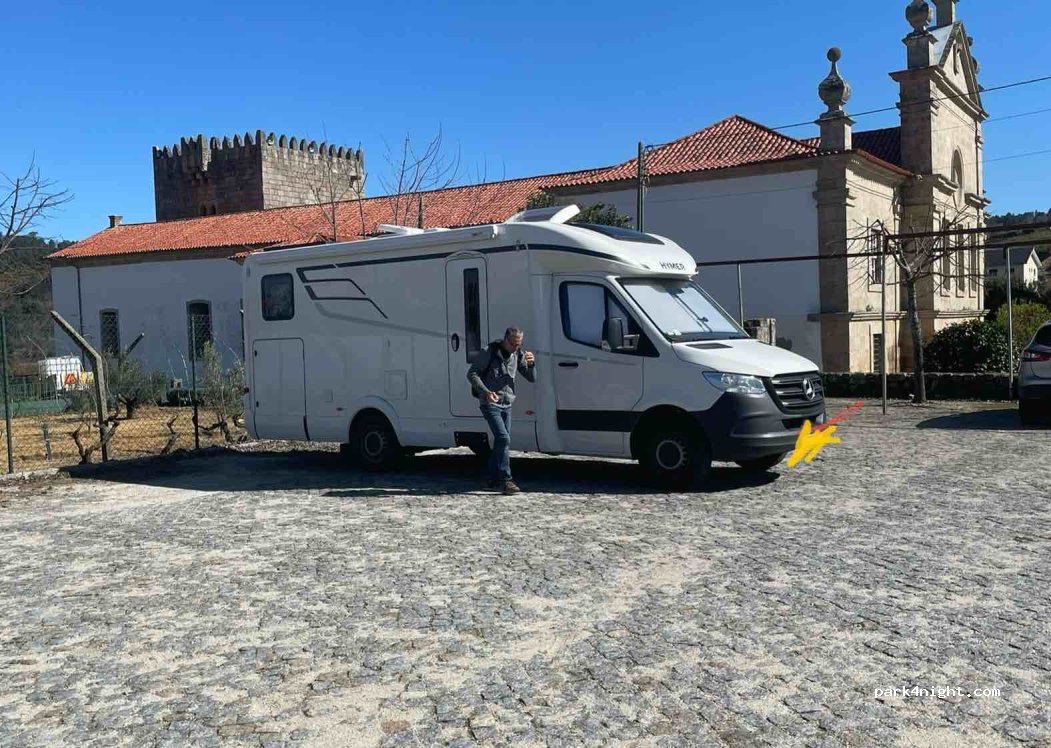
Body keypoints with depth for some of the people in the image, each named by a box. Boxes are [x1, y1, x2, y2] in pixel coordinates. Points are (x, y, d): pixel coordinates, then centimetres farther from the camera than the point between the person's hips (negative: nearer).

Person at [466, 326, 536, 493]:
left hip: (506, 405, 6)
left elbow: (532, 378, 7)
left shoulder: (518, 355, 6)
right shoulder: (489, 352, -10)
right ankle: (505, 480, -16)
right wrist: (486, 392, -22)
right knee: (503, 438, -17)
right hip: (490, 404, -6)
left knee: (501, 441, 10)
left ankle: (493, 479, 22)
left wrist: (531, 363, -14)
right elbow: (472, 374, -8)